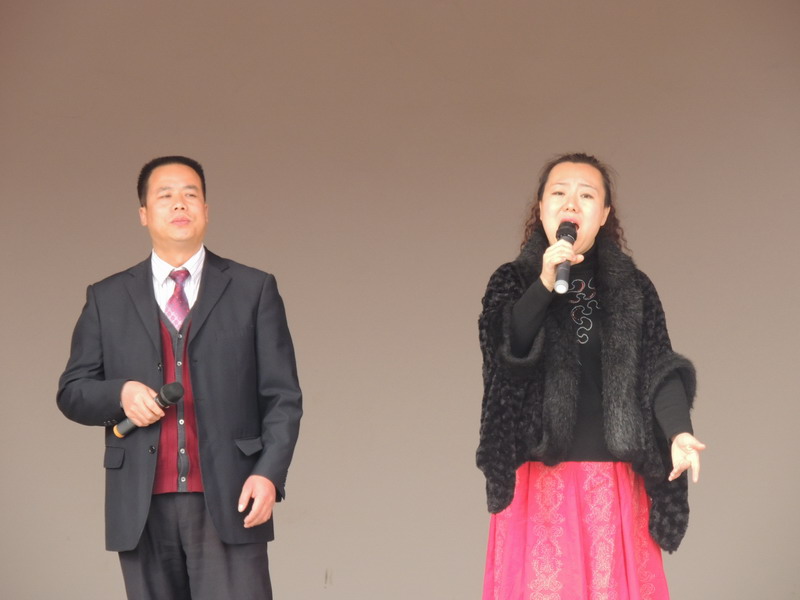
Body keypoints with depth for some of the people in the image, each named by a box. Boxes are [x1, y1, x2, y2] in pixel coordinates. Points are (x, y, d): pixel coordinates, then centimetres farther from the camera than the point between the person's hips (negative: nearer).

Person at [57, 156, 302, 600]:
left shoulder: (253, 291, 8)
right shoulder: (107, 299, 13)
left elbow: (282, 397, 4)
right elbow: (72, 392, 13)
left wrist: (270, 473, -10)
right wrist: (120, 394, -8)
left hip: (228, 503, -2)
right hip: (142, 509, 2)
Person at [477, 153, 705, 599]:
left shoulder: (633, 288, 7)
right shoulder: (513, 282, 4)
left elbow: (658, 368, -2)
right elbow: (506, 350, -13)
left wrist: (678, 431, -20)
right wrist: (545, 283, -26)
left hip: (613, 484, 1)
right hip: (539, 483, -1)